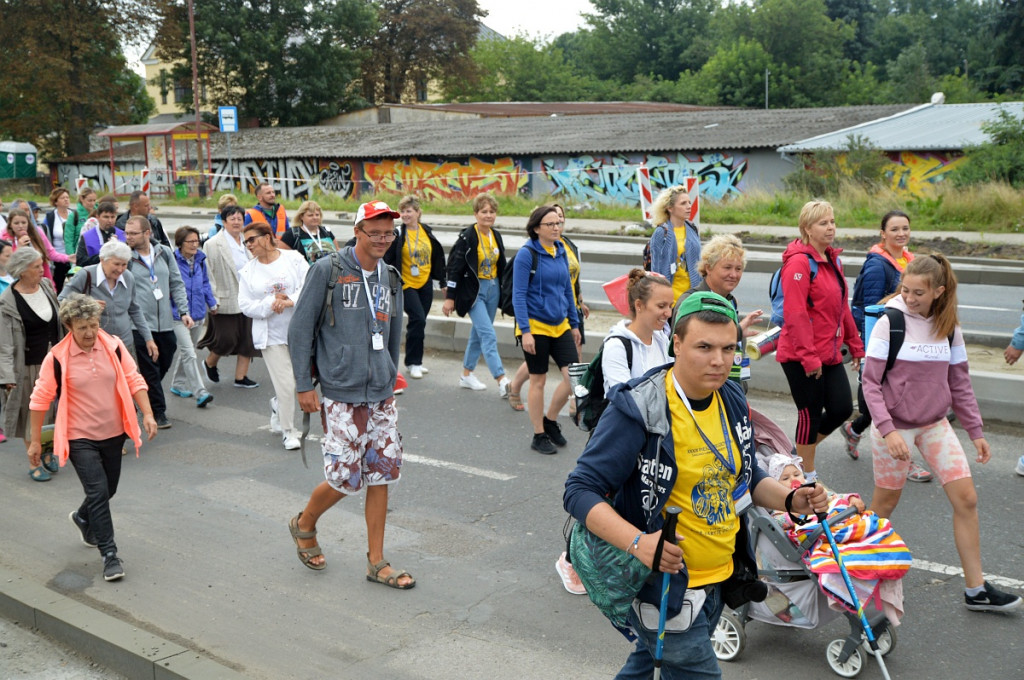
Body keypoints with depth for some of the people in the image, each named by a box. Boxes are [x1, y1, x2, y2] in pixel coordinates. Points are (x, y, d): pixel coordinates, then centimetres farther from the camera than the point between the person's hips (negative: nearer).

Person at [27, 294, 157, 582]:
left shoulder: (113, 346, -6)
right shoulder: (57, 358, -14)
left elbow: (134, 380, 2)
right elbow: (41, 399, -6)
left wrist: (147, 414, -8)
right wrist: (35, 441, -2)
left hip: (113, 433, 4)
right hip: (80, 438, -4)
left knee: (107, 490, 19)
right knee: (98, 492, -10)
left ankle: (83, 518, 50)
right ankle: (109, 554, 0)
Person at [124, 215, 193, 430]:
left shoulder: (165, 253, 6)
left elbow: (176, 283, 12)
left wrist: (184, 311, 5)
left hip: (165, 322, 5)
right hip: (140, 325, -4)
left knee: (165, 363, 13)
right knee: (149, 370, 0)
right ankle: (158, 412, 10)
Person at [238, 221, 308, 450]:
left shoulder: (294, 259, 0)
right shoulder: (248, 271, 5)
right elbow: (245, 305, 0)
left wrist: (290, 301, -23)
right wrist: (270, 304, -15)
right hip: (272, 335, 0)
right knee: (285, 384, -6)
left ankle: (277, 406, 39)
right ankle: (288, 431, 8)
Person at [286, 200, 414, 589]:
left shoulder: (390, 277, 10)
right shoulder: (327, 270, -7)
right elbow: (300, 328, -6)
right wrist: (304, 385, -8)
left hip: (381, 395, 6)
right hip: (341, 394, -5)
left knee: (382, 474, 6)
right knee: (346, 478, -3)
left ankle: (376, 562, 17)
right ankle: (304, 524, 28)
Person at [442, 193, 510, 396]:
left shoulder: (496, 236, 7)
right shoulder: (467, 237, -13)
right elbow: (454, 267, -12)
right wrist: (450, 297, -14)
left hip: (493, 289, 7)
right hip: (473, 290, -7)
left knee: (479, 333, 14)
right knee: (488, 335, -13)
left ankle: (467, 375, 27)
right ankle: (502, 381, -17)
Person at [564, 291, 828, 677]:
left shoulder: (732, 401, 2)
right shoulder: (637, 409, -22)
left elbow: (746, 476, 16)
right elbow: (580, 491, -22)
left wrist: (791, 500, -3)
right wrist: (637, 542, -36)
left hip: (720, 579, 7)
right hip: (664, 579, -7)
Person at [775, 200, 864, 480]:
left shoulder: (832, 259, 12)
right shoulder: (799, 262, -16)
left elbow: (842, 307, 19)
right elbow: (795, 314, -21)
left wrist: (855, 345, 19)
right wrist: (809, 357, -21)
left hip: (829, 354, 8)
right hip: (801, 357, -8)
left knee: (842, 409, 5)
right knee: (811, 413, 2)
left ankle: (802, 451, 28)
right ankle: (808, 476, 19)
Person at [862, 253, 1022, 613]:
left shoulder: (949, 328, 0)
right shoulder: (889, 324, -13)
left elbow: (959, 383, 9)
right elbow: (870, 382, -13)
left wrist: (975, 430, 8)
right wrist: (887, 430, -22)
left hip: (935, 424, 4)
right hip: (894, 425, -4)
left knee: (966, 498, 0)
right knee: (885, 503, 6)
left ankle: (976, 589, 9)